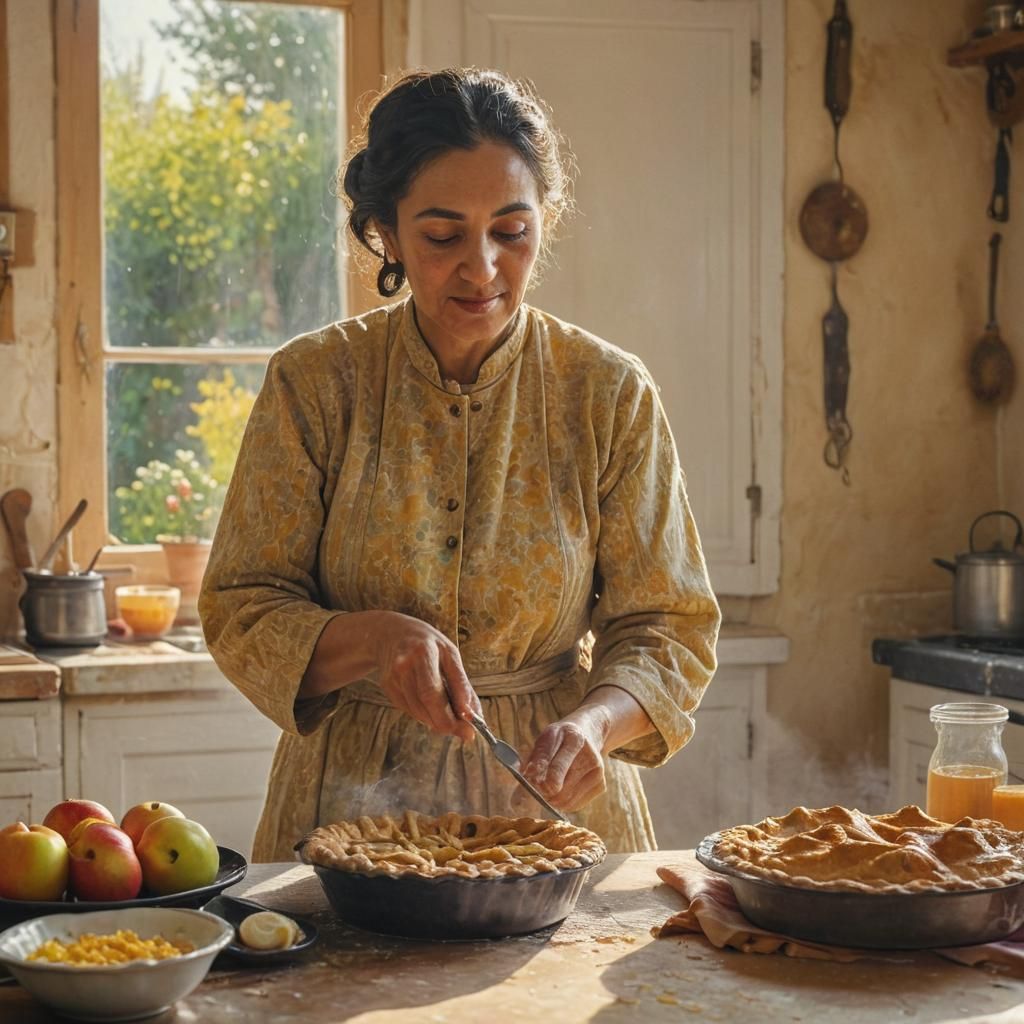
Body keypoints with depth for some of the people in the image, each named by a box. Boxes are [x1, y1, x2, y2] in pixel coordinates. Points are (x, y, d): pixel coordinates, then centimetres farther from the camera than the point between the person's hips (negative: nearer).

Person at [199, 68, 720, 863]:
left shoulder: (611, 394, -1)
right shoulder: (314, 383, -2)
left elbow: (670, 626, 1)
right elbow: (240, 614, 0)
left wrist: (594, 723, -19)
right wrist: (372, 638, -19)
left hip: (553, 803, 1)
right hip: (353, 802, 0)